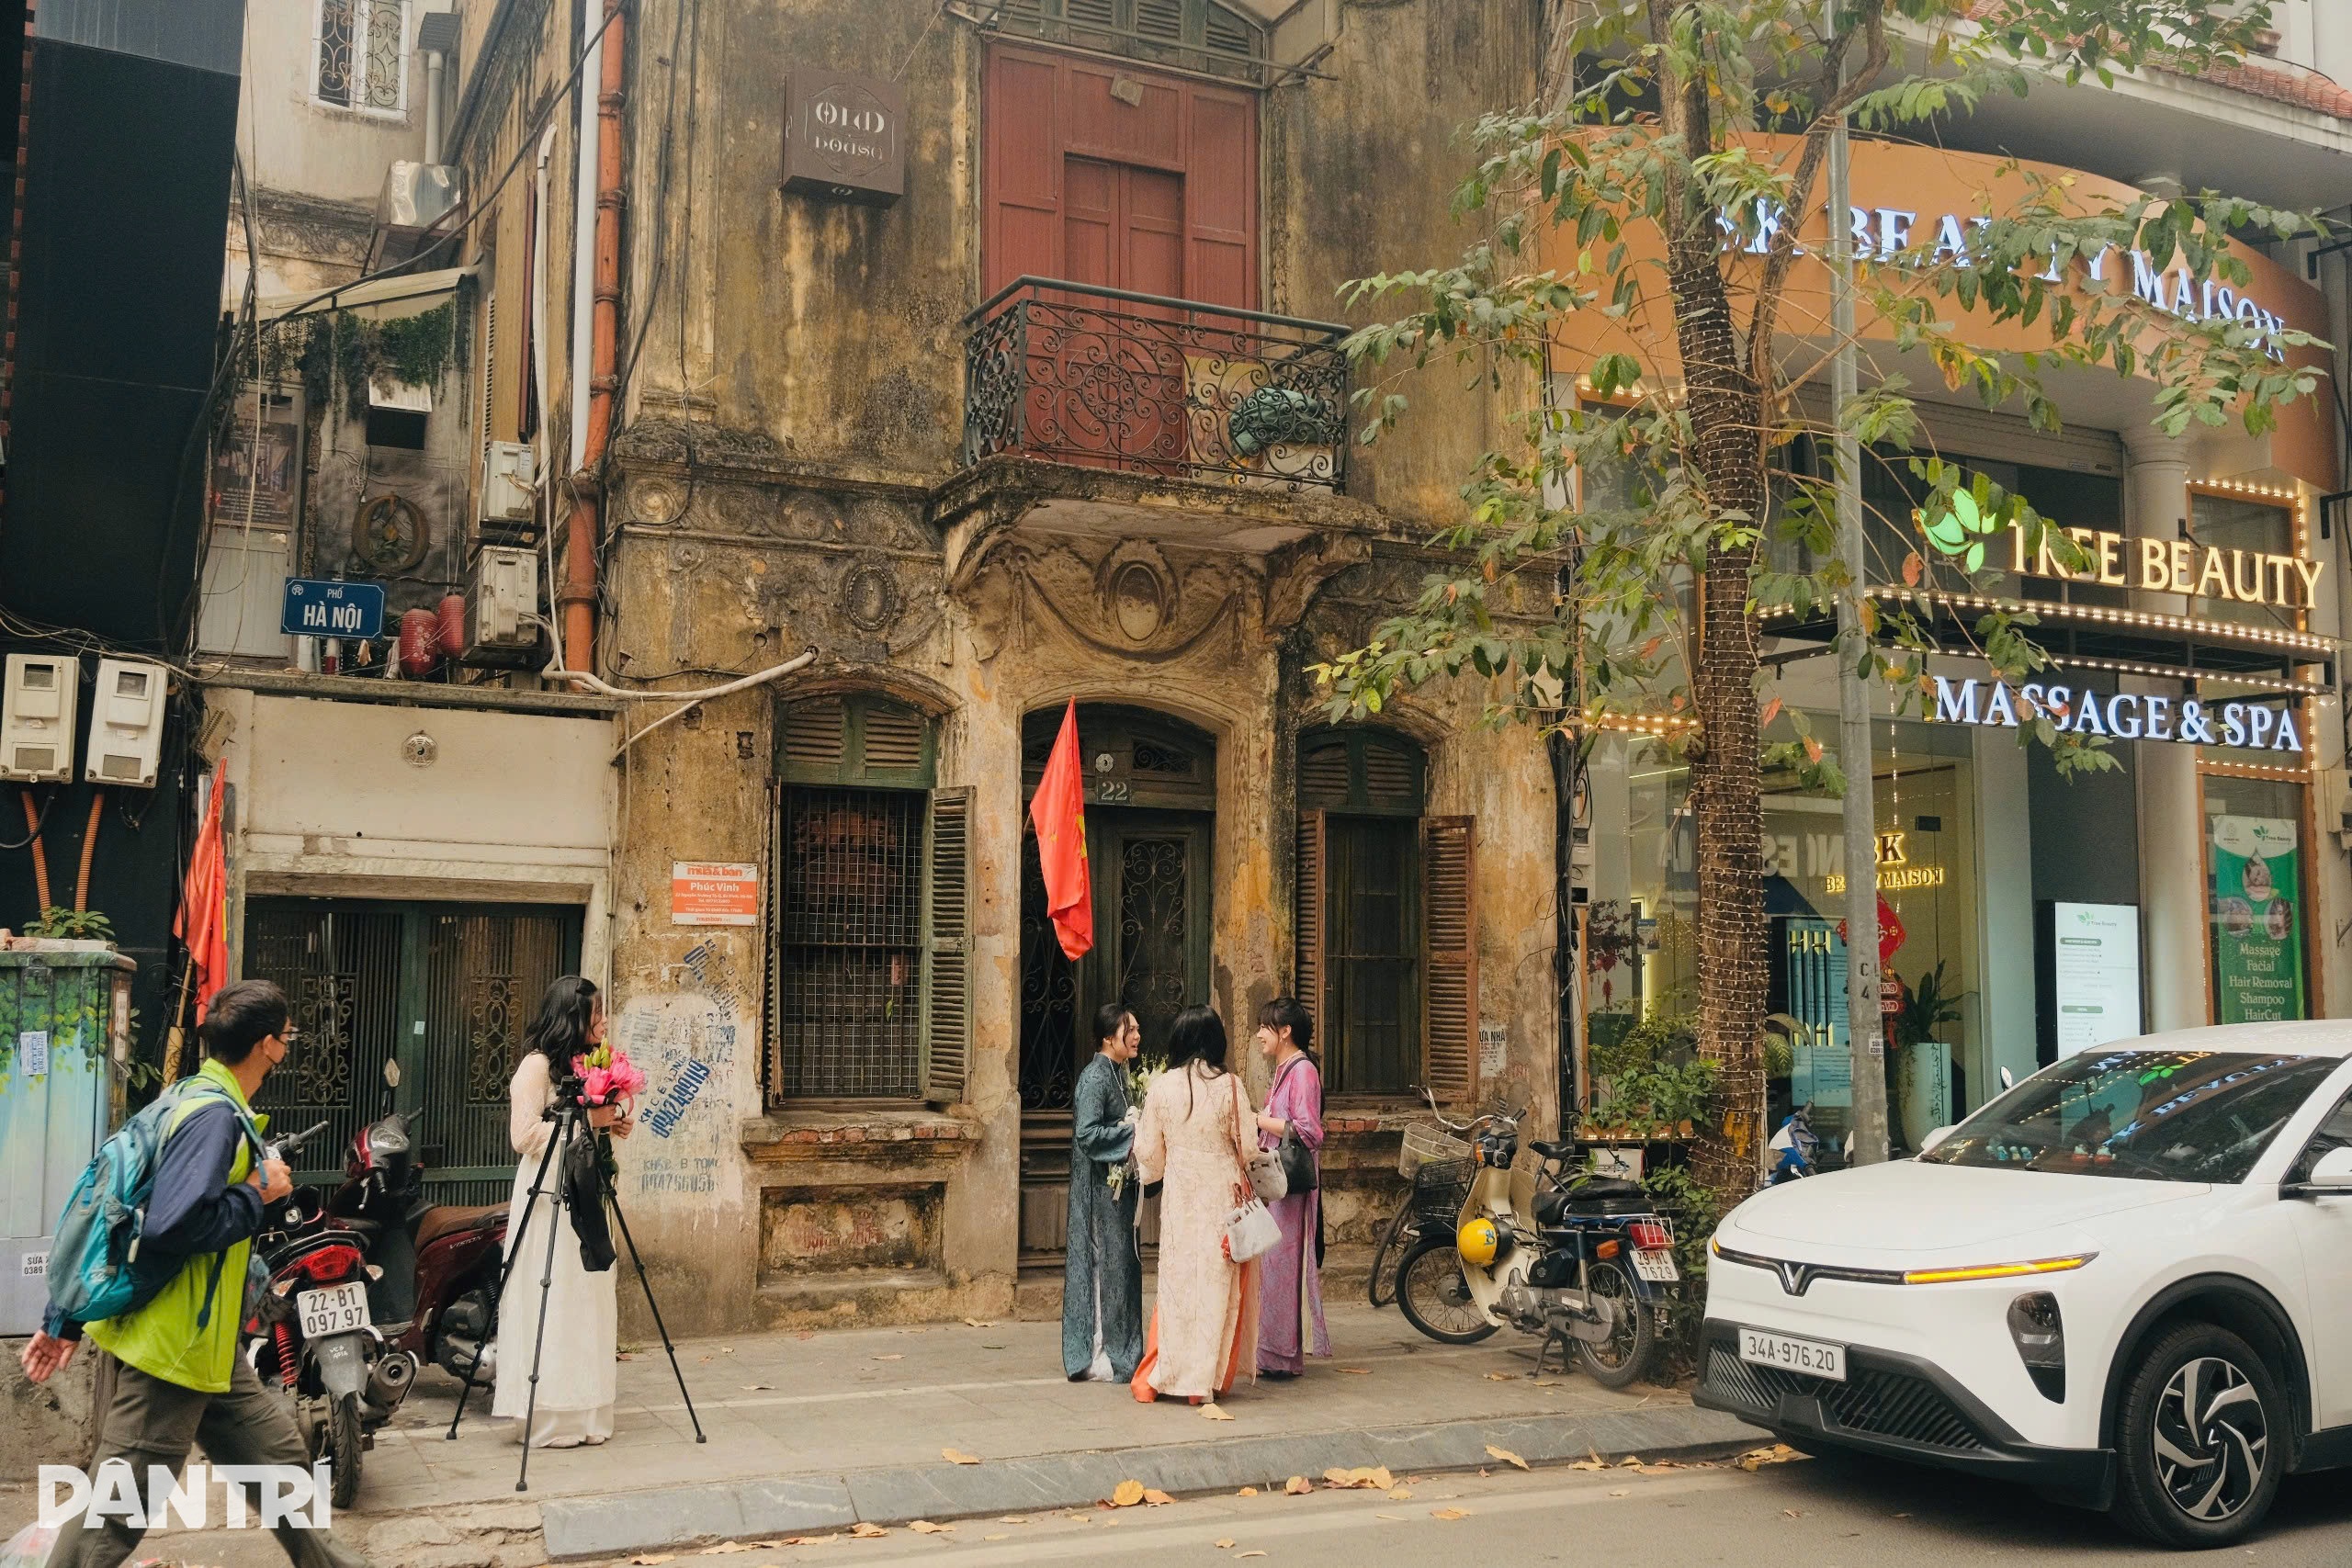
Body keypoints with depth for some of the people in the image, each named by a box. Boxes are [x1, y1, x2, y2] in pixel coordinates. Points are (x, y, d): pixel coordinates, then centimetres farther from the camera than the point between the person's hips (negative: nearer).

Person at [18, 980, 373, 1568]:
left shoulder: (197, 1100, 10)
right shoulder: (215, 1115, -20)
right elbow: (173, 1227, -32)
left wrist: (66, 1318, 16)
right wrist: (256, 1193, -16)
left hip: (207, 1344, 10)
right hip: (174, 1345, -10)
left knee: (277, 1451, 19)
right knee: (122, 1508, -1)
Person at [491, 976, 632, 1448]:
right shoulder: (537, 1065, -10)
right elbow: (525, 1135, -17)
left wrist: (612, 1124, 5)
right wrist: (586, 1120, -17)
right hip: (548, 1197, -9)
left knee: (588, 1305, 8)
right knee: (550, 1306, -6)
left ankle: (582, 1416, 15)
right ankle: (548, 1421, 0)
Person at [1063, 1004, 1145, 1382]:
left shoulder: (1119, 1074, 12)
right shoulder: (1095, 1077, -16)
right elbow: (1087, 1133, -23)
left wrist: (1138, 1123, 4)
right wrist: (1130, 1130, -17)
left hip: (1118, 1183, 9)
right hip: (1099, 1186, -9)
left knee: (1122, 1262, 12)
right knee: (1104, 1263, -4)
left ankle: (1119, 1352, 20)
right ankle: (1099, 1355, 3)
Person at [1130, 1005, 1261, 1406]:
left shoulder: (1161, 1087, -4)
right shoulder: (1230, 1087, -9)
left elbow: (1149, 1153, 3)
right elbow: (1246, 1148, -5)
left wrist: (1137, 1128, 24)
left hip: (1179, 1200, 2)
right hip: (1223, 1197, -2)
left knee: (1176, 1282, 11)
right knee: (1218, 1284, 7)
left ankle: (1155, 1378, 14)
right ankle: (1208, 1379, 10)